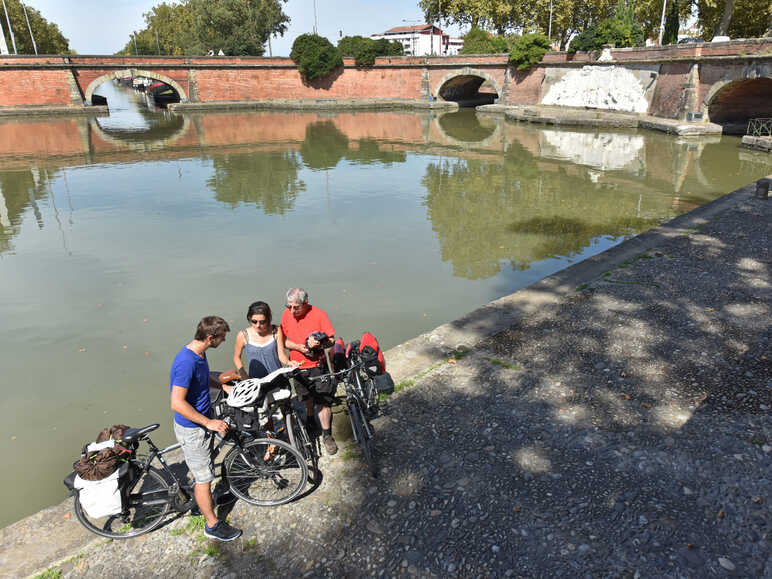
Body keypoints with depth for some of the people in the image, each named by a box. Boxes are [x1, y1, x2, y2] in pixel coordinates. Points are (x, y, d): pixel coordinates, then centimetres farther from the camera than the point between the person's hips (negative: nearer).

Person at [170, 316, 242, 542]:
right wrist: (209, 423, -28)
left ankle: (200, 498, 49)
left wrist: (223, 386, 10)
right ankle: (213, 525, 19)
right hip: (192, 429, -9)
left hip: (202, 422, 9)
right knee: (204, 477, 5)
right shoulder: (186, 362, -31)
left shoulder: (200, 354, -1)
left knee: (202, 469, 27)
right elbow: (177, 403, -31)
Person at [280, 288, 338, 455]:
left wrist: (317, 343, -30)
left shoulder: (318, 314, -14)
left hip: (318, 366, -4)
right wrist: (299, 346, -17)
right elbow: (283, 341, 2)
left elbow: (331, 339, -10)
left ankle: (327, 435, 12)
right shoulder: (287, 315, -3)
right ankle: (310, 424, 44)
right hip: (299, 366, 4)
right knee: (307, 399, 21)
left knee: (324, 402, -3)